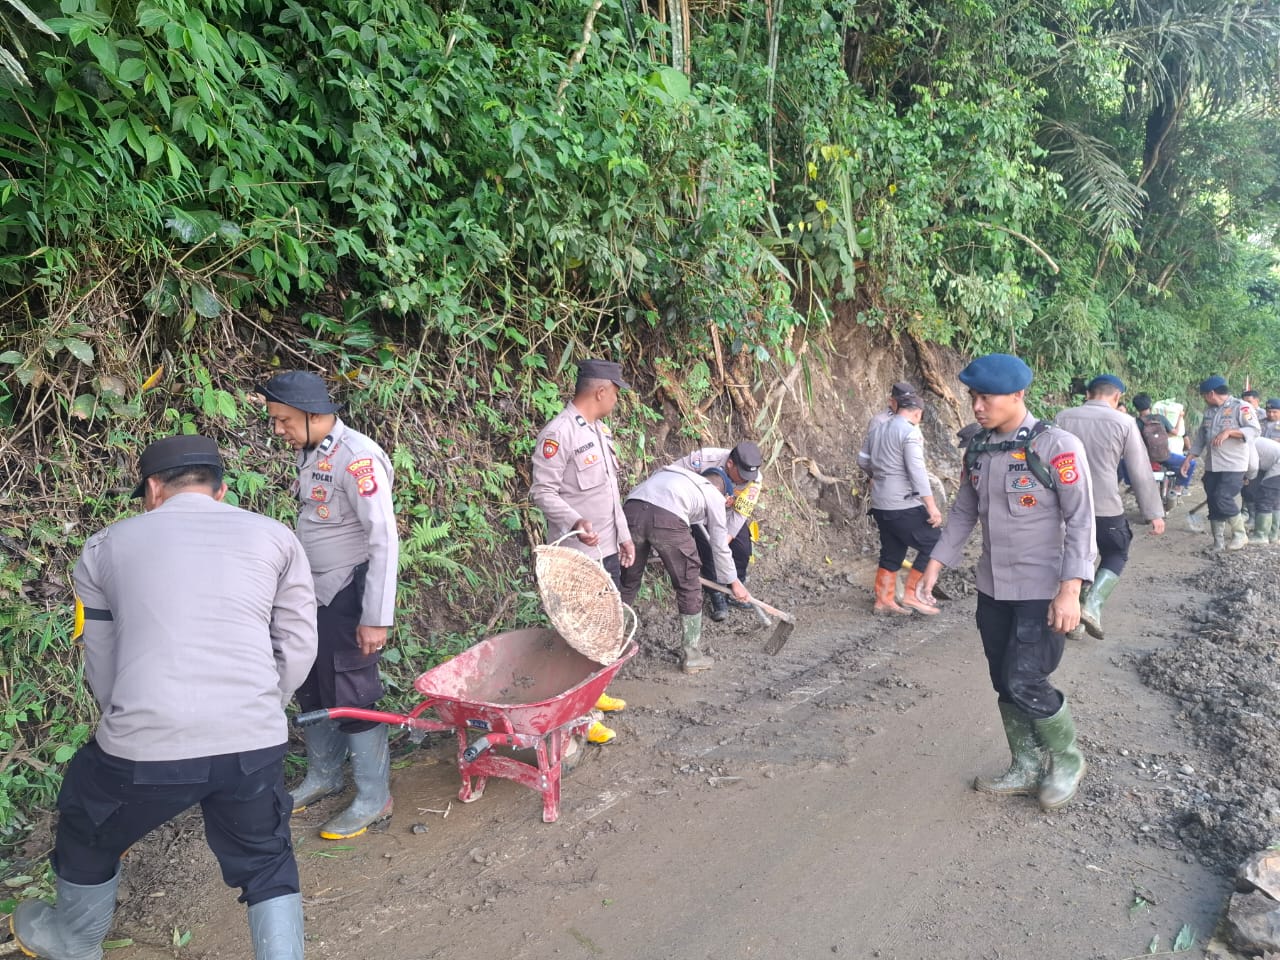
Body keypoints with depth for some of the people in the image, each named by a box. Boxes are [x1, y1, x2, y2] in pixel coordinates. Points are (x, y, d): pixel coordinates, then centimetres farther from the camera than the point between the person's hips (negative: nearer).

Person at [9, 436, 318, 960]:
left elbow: (100, 667, 16)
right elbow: (298, 647, 8)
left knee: (87, 834, 33)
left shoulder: (105, 546, 13)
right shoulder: (274, 536, 12)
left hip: (144, 743, 1)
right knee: (266, 865, 24)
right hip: (254, 742, 0)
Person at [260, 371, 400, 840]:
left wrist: (376, 619, -22)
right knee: (311, 690, 18)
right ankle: (323, 777, 39)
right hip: (315, 594, 9)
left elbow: (385, 541, -23)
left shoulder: (357, 459, -21)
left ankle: (373, 799, 17)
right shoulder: (308, 454, 6)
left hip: (349, 598, -8)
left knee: (352, 695, 1)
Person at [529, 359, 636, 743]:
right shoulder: (558, 433, -16)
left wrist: (623, 535, 20)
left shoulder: (599, 430, 14)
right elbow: (543, 491, -19)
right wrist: (575, 521, -33)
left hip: (608, 550, 9)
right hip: (578, 554, -9)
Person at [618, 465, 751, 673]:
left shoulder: (672, 474, 40)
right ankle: (692, 656, 23)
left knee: (628, 581, 23)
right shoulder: (715, 496, 24)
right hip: (666, 519, -5)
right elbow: (720, 547, 26)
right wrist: (733, 582, 40)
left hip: (631, 510, 5)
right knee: (689, 588, 14)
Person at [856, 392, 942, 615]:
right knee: (932, 545, 3)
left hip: (880, 504, 8)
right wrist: (931, 506, -19)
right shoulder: (910, 432, -12)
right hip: (905, 505, -8)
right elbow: (917, 471, -19)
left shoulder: (877, 430, 12)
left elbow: (862, 460, 22)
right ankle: (912, 595, 2)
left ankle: (883, 600, 19)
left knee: (892, 553, 16)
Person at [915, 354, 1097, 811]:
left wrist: (1070, 590, -22)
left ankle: (1066, 760, 20)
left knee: (1025, 683, -7)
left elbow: (1081, 521, -16)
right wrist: (935, 564, 6)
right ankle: (1026, 769, 30)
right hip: (992, 588, 6)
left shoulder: (1057, 447, -15)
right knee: (1004, 684, 12)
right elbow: (963, 513, 12)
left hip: (1042, 591, -6)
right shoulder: (978, 450, 3)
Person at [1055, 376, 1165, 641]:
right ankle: (1092, 603, -2)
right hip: (1106, 507, -3)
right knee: (1116, 556, 19)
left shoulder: (1063, 418, 2)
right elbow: (1140, 472, -3)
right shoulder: (1124, 422, -6)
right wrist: (1154, 513, 4)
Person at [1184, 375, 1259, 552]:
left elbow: (1254, 431, -16)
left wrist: (1229, 432, -25)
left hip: (1234, 466, -7)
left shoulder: (1240, 407, -8)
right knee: (1213, 504, 6)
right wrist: (1190, 458, 14)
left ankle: (1240, 534, 4)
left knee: (1222, 499, -17)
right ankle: (1218, 543, 15)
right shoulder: (1209, 410, 14)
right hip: (1212, 466, 7)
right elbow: (1200, 435, 19)